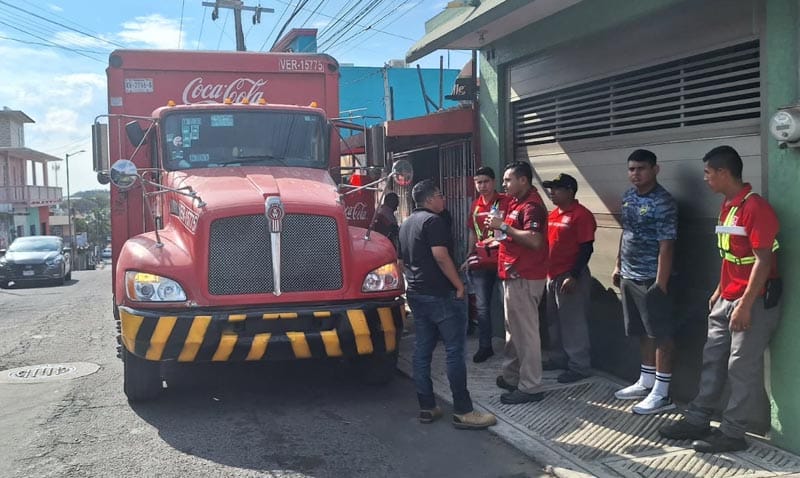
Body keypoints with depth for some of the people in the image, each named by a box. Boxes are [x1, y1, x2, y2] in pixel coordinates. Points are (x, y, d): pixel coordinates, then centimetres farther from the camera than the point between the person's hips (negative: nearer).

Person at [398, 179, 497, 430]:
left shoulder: (406, 224, 17)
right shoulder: (433, 221, -11)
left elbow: (402, 261, 22)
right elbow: (441, 257, -21)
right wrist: (459, 285, -15)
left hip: (416, 294, 9)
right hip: (440, 295, -9)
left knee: (422, 350, 9)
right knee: (455, 351, -6)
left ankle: (427, 408, 14)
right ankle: (463, 411, -4)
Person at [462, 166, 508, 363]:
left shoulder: (505, 201, -6)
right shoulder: (475, 205, 13)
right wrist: (469, 256, 19)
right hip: (480, 262, 6)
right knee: (482, 306, 9)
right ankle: (484, 346, 18)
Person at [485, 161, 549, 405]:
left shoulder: (532, 206, -17)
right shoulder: (517, 202, 14)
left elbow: (534, 240, -31)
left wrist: (503, 226, -26)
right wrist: (501, 238, 10)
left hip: (524, 278, -11)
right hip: (513, 275, 11)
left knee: (526, 332, -5)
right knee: (513, 330, 18)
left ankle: (530, 388, 2)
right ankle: (511, 376, 30)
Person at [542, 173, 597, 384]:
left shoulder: (581, 215, -14)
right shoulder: (553, 214, 12)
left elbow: (587, 248, -17)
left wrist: (574, 276, -21)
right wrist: (547, 272, 15)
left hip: (570, 277, -9)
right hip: (552, 275, 9)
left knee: (573, 322, -2)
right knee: (554, 320, 17)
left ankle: (579, 366, 8)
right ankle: (560, 358, 30)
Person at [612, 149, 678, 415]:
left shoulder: (663, 203, -16)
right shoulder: (628, 197, 9)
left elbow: (666, 246, -19)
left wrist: (660, 283, -22)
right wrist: (618, 266, 19)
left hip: (651, 279, -8)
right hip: (629, 277, 8)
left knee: (660, 334, 1)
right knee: (643, 333, 18)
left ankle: (662, 393, 8)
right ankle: (646, 382, 30)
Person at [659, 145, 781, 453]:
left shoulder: (755, 207, -18)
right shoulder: (727, 206, 11)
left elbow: (763, 260, -21)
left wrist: (745, 305, -22)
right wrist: (720, 291, 19)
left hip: (755, 300, -9)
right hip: (727, 299, 9)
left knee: (742, 368, 0)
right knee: (712, 359, 13)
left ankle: (732, 433, 11)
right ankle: (697, 420, 23)